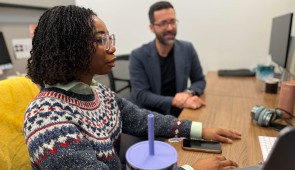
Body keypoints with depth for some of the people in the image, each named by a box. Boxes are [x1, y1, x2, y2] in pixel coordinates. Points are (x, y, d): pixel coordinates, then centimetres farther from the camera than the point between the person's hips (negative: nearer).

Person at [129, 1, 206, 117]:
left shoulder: (187, 49, -2)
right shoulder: (138, 56, -12)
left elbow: (200, 81, 6)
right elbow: (142, 95, -16)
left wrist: (189, 93, -18)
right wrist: (175, 101, -30)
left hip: (176, 113, 4)